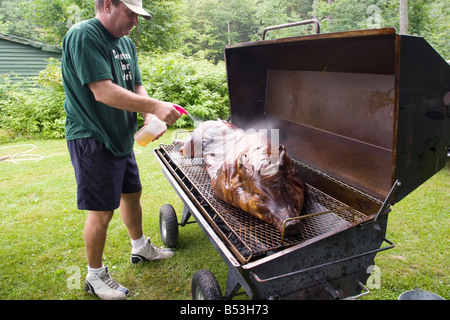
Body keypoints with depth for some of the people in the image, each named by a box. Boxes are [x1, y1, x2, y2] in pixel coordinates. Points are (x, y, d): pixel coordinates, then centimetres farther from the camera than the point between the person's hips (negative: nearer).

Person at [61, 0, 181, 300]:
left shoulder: (127, 43, 11)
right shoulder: (83, 36, -17)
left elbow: (136, 87, 11)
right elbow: (103, 92, -27)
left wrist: (149, 116, -8)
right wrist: (155, 106, -27)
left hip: (121, 138, 9)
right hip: (92, 140, -9)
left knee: (132, 194, 20)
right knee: (102, 212, -1)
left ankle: (141, 247, 42)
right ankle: (95, 276, 19)